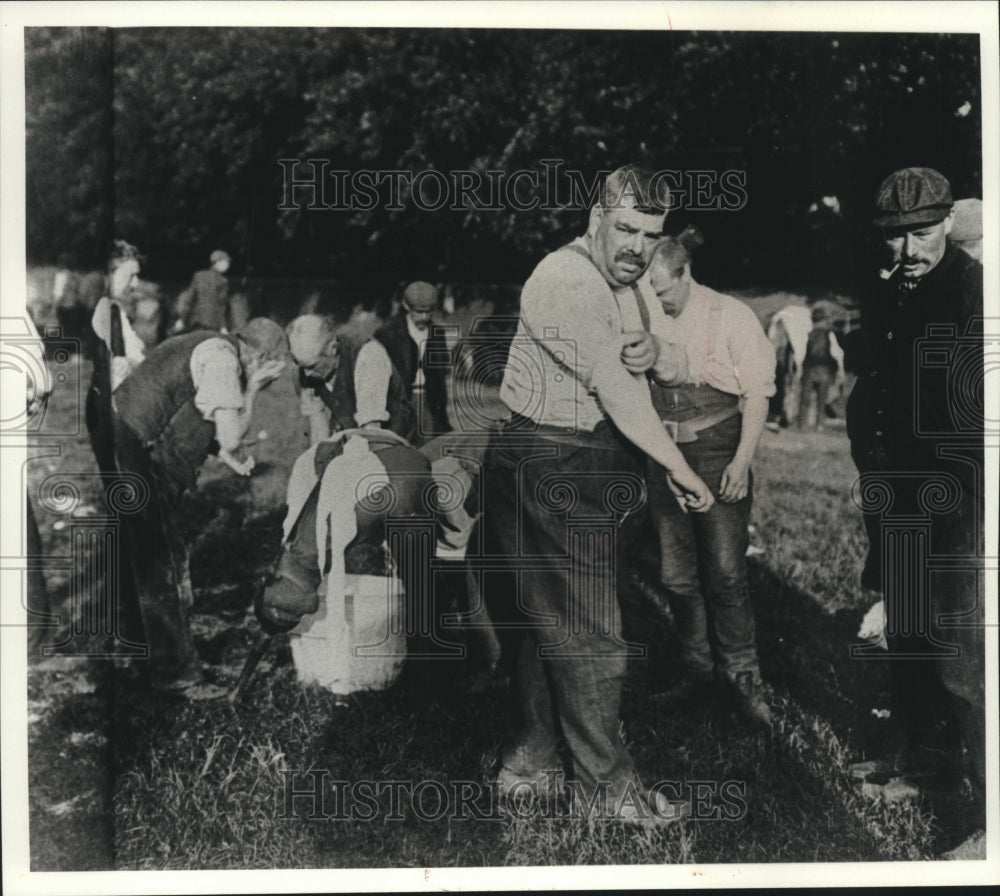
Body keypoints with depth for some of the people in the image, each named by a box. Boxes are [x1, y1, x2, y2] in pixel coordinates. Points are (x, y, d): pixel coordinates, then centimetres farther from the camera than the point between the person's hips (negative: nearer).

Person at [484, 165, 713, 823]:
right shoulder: (564, 281, -18)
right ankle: (605, 784, 12)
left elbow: (679, 369, 19)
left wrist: (654, 353, -6)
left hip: (594, 473, 10)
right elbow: (616, 392, -24)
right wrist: (682, 473, -22)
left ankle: (530, 764, 29)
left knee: (552, 623, 16)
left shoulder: (625, 286, 15)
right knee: (590, 635, -3)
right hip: (548, 472, -10)